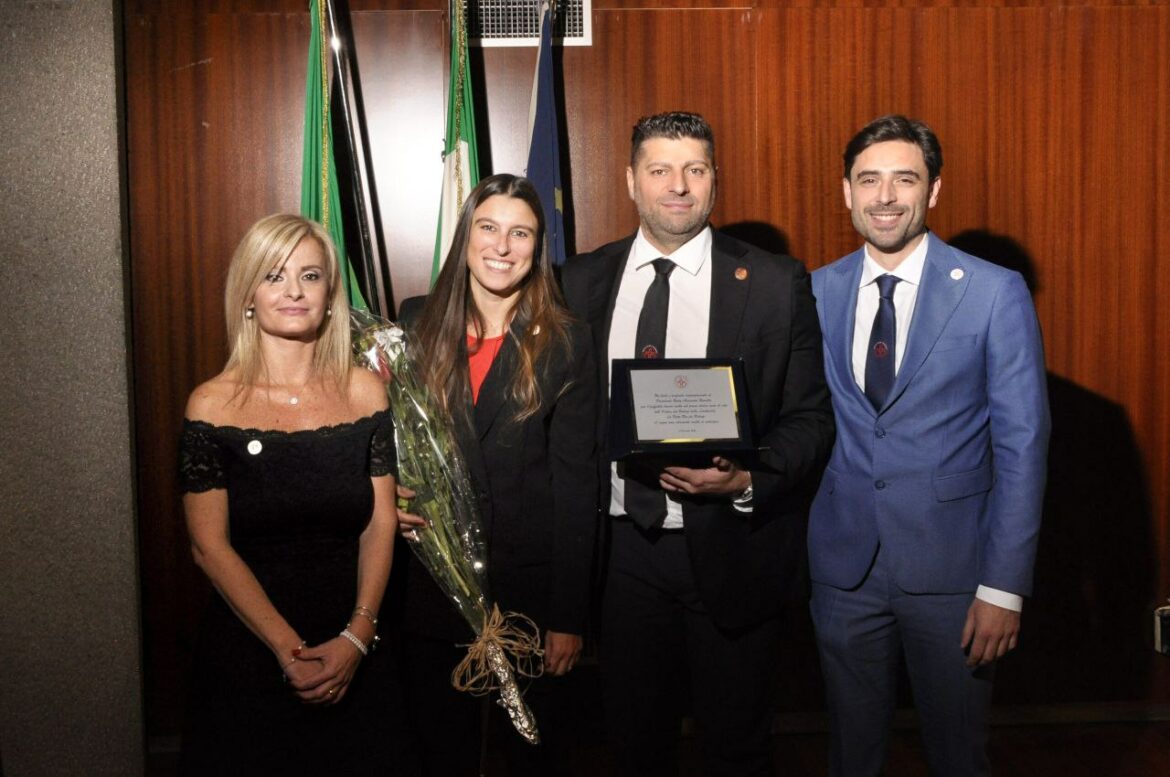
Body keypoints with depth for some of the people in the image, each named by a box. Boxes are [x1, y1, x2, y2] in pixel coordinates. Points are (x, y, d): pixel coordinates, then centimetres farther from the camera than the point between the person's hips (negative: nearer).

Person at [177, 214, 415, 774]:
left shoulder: (364, 392, -1)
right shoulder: (212, 406, -7)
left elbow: (381, 523, -2)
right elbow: (210, 545, -9)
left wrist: (356, 637, -13)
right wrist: (290, 650, -15)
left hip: (355, 658, 2)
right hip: (246, 657, -2)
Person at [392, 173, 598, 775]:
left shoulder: (565, 343, -4)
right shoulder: (419, 323, 2)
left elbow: (575, 483, -6)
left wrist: (568, 614, -9)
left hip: (529, 589, -2)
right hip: (430, 586, 2)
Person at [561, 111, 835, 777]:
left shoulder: (776, 284, -3)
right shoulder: (583, 281, 4)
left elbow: (811, 416, -3)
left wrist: (747, 480, -20)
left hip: (732, 551, -2)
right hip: (620, 544, 2)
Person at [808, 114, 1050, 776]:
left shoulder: (996, 293, -7)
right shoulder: (817, 293, 3)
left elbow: (1022, 446, -8)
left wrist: (1004, 586, -13)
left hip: (951, 568, -2)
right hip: (844, 565, 3)